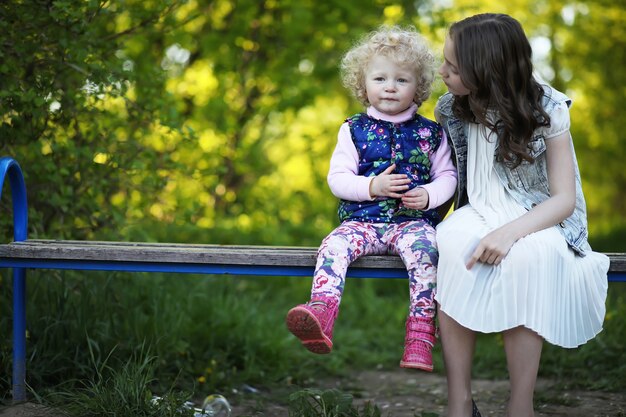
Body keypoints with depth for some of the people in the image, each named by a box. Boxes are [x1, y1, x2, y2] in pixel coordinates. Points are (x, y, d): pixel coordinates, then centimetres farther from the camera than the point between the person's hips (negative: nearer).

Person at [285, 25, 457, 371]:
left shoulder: (430, 133, 11)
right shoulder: (354, 130, 9)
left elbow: (447, 177, 11)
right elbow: (337, 178, 3)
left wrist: (429, 195, -11)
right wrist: (372, 186, -14)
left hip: (412, 220, -1)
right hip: (362, 221, 1)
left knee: (422, 247, -34)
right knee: (333, 246, -29)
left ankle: (420, 336, -36)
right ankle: (320, 318, -45)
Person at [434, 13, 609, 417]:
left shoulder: (546, 110, -10)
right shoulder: (451, 109, 0)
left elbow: (565, 198, -13)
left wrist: (509, 232, -30)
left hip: (538, 218, -3)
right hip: (481, 215, 3)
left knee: (526, 257, -39)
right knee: (452, 244, -34)